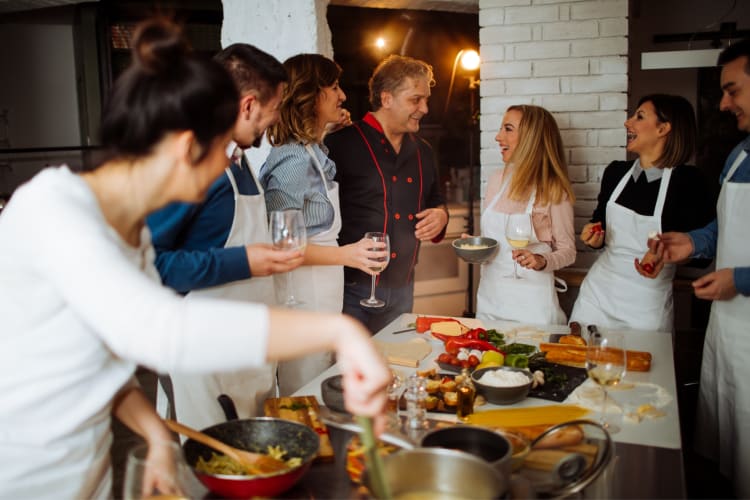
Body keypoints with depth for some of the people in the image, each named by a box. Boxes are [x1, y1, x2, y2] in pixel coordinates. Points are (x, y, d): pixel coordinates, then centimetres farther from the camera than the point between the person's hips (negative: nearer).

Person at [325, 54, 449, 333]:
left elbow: (435, 200, 25)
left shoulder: (422, 151, 12)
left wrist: (441, 215, 3)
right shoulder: (342, 143, -10)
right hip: (352, 289, -6)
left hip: (402, 290, 7)